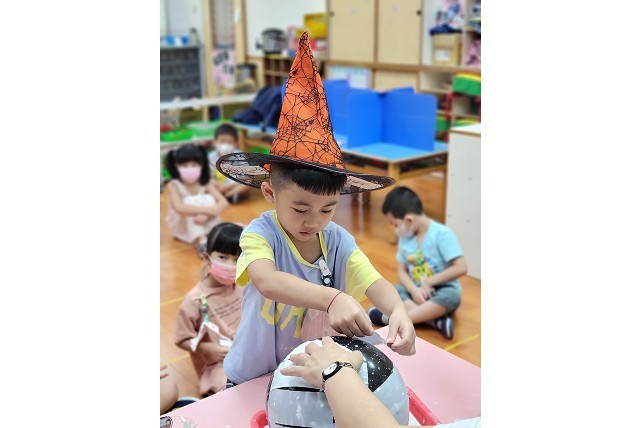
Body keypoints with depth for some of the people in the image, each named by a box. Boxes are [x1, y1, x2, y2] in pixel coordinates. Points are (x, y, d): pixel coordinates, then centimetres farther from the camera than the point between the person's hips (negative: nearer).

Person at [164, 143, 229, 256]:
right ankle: (201, 242, -40)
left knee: (208, 199, -23)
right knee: (190, 202, -29)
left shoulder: (207, 183, -10)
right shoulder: (173, 185, -19)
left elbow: (223, 202, -22)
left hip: (205, 224, 2)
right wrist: (207, 209, -40)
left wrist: (206, 215, -39)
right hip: (181, 226, -2)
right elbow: (179, 208, -36)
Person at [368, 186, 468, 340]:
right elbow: (401, 271, 3)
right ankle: (436, 321, -32)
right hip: (417, 292, 5)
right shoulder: (405, 237, 0)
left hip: (441, 292, -5)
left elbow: (461, 268, -22)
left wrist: (429, 282, -19)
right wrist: (414, 289, -17)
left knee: (451, 296, -37)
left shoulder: (442, 234, -17)